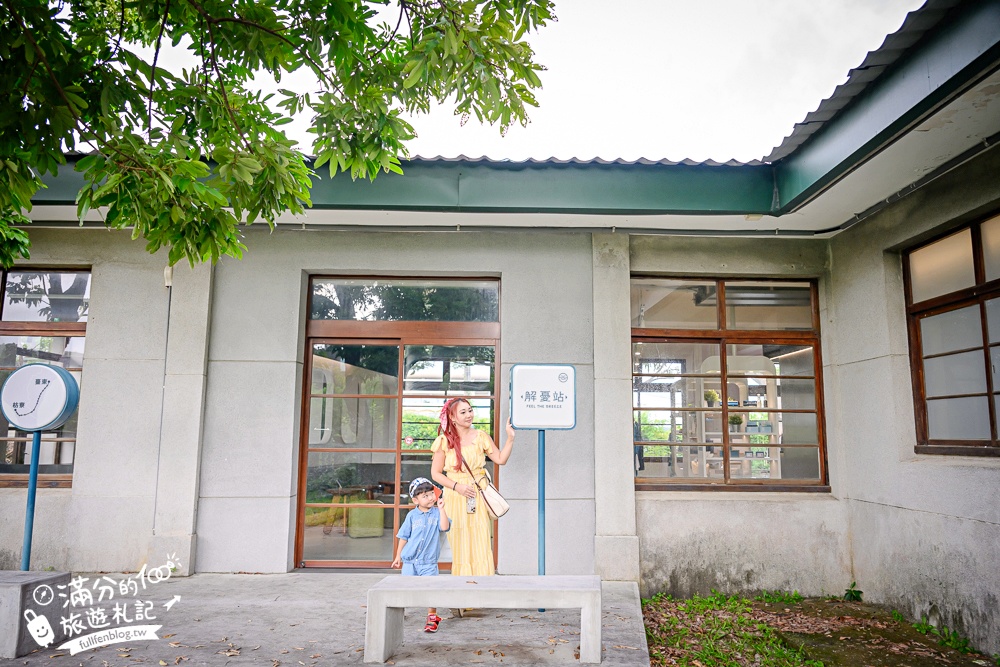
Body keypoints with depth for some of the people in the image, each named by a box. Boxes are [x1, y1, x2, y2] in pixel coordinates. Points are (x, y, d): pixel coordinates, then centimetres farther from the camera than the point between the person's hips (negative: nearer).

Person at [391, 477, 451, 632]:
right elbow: (404, 537, 8)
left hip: (429, 562, -1)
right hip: (410, 560, 1)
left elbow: (444, 527, -19)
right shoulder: (412, 515, 1)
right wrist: (398, 556, 10)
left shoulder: (437, 513, 0)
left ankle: (432, 617, 15)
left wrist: (441, 509, -19)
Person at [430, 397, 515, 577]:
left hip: (478, 498, 1)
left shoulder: (481, 437, 6)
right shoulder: (445, 441, 0)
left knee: (481, 542, -2)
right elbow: (435, 473, 1)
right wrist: (457, 486, -9)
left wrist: (510, 438, -5)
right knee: (460, 546, 2)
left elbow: (500, 459, 5)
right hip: (455, 499, -1)